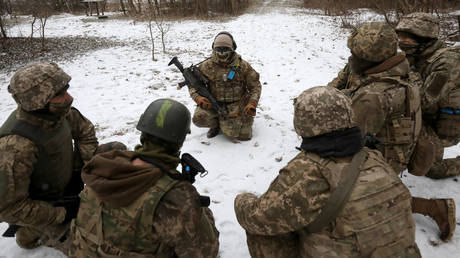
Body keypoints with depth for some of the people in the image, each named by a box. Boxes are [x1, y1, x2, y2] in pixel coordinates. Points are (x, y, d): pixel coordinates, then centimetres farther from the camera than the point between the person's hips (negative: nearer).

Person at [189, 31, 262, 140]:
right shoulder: (207, 66, 0)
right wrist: (198, 98, -16)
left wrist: (252, 104, -11)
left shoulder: (243, 66, 0)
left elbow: (255, 86, 5)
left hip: (236, 104, 0)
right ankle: (216, 124, 9)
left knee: (244, 136, -16)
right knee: (198, 118, -28)